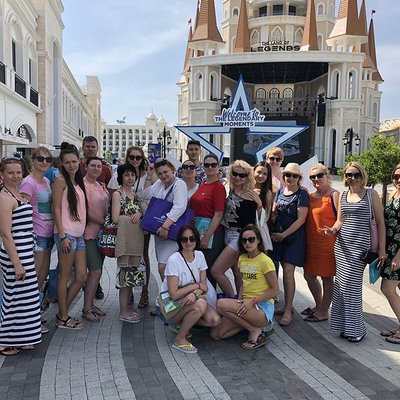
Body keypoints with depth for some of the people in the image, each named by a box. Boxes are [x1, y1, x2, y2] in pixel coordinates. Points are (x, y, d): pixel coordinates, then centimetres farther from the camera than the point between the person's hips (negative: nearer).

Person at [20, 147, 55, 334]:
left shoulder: (46, 181, 12)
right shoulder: (28, 183, -14)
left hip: (48, 233, 8)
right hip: (36, 234, -8)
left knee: (43, 275, 15)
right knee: (34, 277, 0)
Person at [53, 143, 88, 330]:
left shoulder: (78, 181, 16)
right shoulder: (61, 180, -7)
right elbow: (56, 209, -11)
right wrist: (62, 236, -16)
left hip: (79, 234, 8)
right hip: (66, 234, -8)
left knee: (81, 276, 8)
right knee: (65, 276, 2)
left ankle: (62, 312, 22)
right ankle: (63, 318, 15)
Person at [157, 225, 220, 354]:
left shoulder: (199, 255, -2)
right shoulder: (174, 260, -21)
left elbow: (204, 286, -3)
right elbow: (174, 294, -23)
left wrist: (194, 294, -26)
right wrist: (196, 286, -16)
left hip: (188, 301, 6)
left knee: (215, 320, -16)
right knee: (201, 304, -33)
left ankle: (180, 323, 8)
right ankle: (179, 340, -13)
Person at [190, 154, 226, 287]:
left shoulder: (218, 187, -10)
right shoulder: (201, 185, 12)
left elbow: (218, 215, -15)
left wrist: (207, 237, -18)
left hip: (212, 233, -8)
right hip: (197, 231, 8)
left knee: (209, 270, 1)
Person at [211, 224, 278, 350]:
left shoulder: (265, 261, -12)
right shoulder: (242, 259, 10)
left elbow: (274, 290, -11)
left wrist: (253, 301, -19)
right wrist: (240, 301, -1)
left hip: (263, 307, -7)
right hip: (247, 305, 7)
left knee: (221, 304, -26)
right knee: (216, 334, -5)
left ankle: (255, 331, -9)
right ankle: (251, 324, 11)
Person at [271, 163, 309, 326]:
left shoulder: (302, 194, -7)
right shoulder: (280, 191, 11)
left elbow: (301, 219, -12)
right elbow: (274, 212, 17)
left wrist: (284, 234, -13)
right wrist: (273, 231, 3)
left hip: (294, 236, -6)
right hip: (279, 236, 6)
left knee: (288, 272, -7)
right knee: (286, 271, 12)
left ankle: (288, 311, 1)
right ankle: (288, 305, 24)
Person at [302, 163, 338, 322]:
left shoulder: (333, 195, -9)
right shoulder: (310, 196, 12)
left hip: (327, 243, -7)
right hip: (310, 242, 8)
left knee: (327, 277, 6)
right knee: (309, 275, 15)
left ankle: (323, 312, 21)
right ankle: (319, 306, 36)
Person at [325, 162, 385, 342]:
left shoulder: (371, 194, -1)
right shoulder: (342, 195, 12)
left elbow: (380, 222, -1)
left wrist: (381, 249, -5)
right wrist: (333, 229, -6)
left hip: (360, 246, -5)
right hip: (341, 244, 5)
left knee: (350, 284, -7)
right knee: (341, 284, 5)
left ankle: (356, 328, 9)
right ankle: (346, 325, 18)